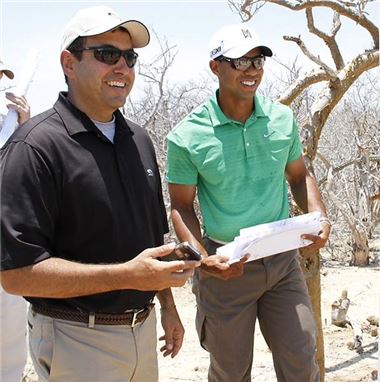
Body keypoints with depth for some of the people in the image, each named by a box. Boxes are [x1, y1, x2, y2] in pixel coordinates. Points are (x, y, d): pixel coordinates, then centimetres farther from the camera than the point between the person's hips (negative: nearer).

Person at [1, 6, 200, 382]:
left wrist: (167, 304, 17)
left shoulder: (138, 139, 7)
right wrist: (128, 276, -26)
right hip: (76, 338, -6)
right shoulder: (35, 147, -17)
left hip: (143, 329, 7)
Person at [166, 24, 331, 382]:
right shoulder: (187, 137, -12)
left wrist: (319, 217, -6)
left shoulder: (282, 119, -1)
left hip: (282, 259, 3)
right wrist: (202, 258, -20)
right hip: (227, 267, -2)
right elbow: (181, 206, -4)